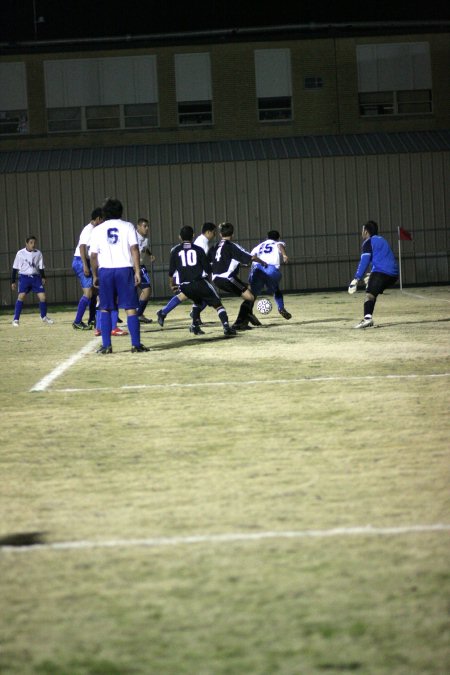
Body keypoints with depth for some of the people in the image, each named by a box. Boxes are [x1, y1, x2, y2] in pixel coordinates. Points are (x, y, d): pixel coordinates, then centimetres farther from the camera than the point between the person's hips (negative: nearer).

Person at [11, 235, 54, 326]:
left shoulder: (38, 253, 3)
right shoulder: (20, 253, -3)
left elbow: (41, 267, 10)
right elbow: (15, 268, 3)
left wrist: (43, 277, -3)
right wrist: (13, 281, 3)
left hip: (36, 277, 3)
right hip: (24, 277, -3)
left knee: (42, 296, -3)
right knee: (21, 296, -19)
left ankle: (44, 317, 21)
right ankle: (15, 320, -14)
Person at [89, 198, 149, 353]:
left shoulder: (98, 230, 9)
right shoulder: (127, 227, 6)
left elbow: (93, 255, 6)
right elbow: (134, 249, -5)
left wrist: (95, 275, 16)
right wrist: (137, 271, -5)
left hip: (105, 270, 1)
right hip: (125, 269, -1)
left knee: (105, 309, 9)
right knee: (130, 308, 1)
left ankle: (106, 345, 4)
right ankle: (136, 344, -3)